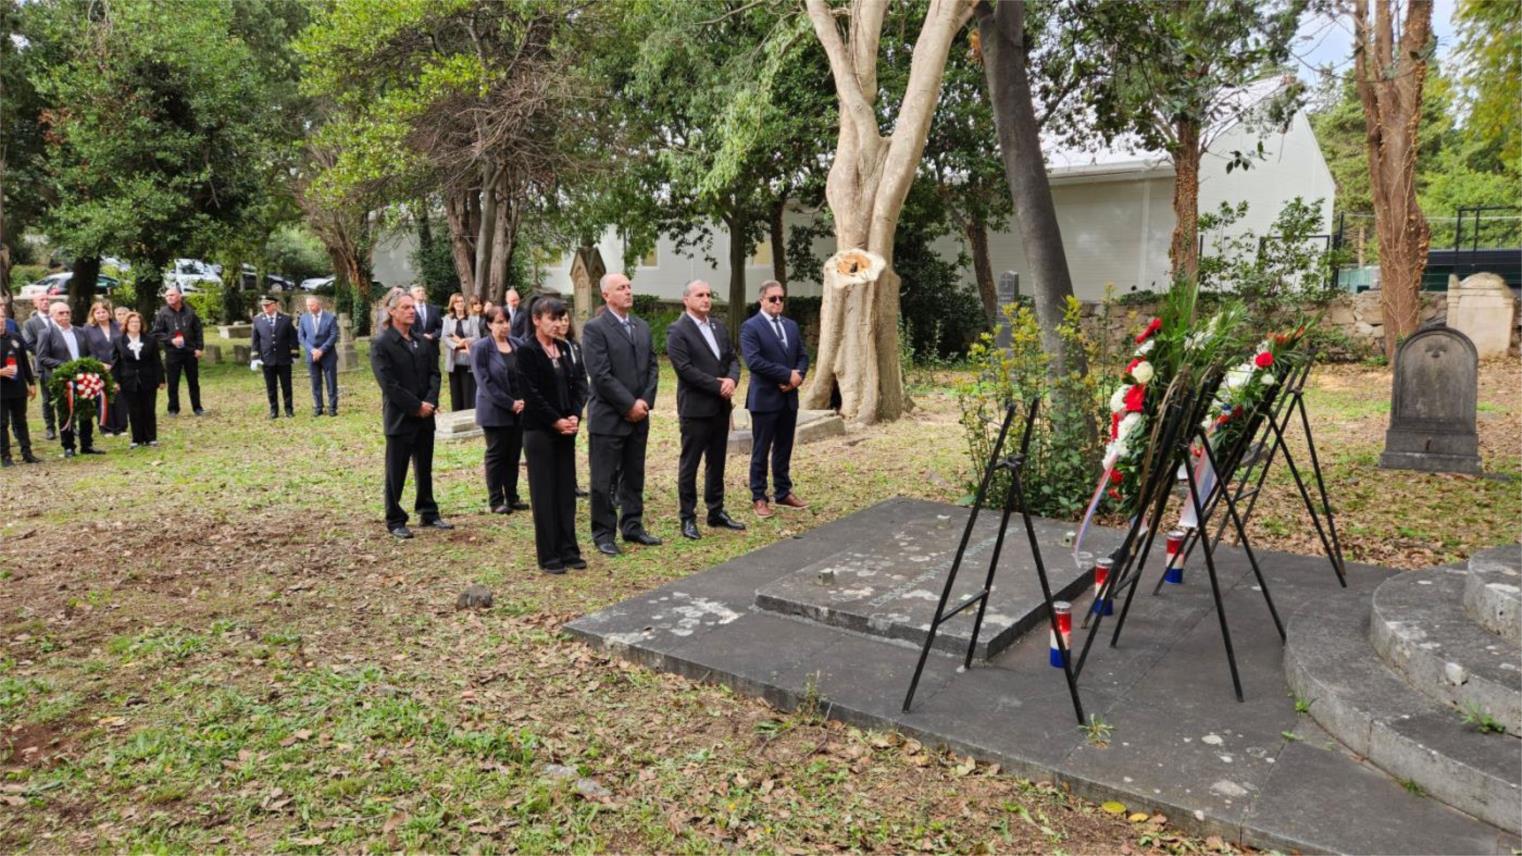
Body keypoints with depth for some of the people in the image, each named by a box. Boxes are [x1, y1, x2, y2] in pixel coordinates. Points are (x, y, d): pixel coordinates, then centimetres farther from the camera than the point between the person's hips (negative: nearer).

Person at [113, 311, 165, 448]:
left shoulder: (150, 340, 2)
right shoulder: (119, 342, 1)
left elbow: (157, 361, 2)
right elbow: (116, 363, 2)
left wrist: (160, 379, -1)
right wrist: (116, 381, -3)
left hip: (148, 381, 0)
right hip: (129, 382, 0)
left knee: (149, 411, 5)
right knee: (134, 412, 4)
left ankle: (151, 438, 14)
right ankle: (137, 439, 11)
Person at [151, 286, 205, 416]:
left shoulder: (189, 312, 1)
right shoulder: (163, 313, -3)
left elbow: (198, 331, 5)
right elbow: (157, 333, -1)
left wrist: (199, 347, -1)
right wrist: (171, 340, -14)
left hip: (190, 352, 1)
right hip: (172, 353, -1)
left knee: (194, 382, 9)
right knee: (173, 383, 4)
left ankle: (197, 407, 18)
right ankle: (173, 409, 14)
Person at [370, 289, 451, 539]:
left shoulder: (422, 342, 11)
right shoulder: (381, 344, -8)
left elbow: (434, 373, 7)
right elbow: (388, 383, -15)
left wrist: (430, 402, -10)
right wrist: (416, 406, -16)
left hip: (425, 416, 6)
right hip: (399, 418, -6)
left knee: (425, 469, 14)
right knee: (396, 472, 3)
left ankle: (428, 513, 25)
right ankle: (395, 521, 13)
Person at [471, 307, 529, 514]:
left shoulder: (516, 345, 7)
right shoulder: (480, 348, -6)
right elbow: (485, 382, -12)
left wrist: (523, 400, -5)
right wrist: (510, 403, -15)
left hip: (518, 411, 4)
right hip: (495, 412, -4)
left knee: (514, 455, 9)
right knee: (496, 456, 3)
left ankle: (512, 497, 19)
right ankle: (496, 501, 11)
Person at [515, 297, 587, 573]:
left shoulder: (564, 347, 10)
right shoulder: (527, 350, -9)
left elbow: (578, 382, 8)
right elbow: (531, 393, -14)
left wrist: (574, 416, -6)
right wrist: (556, 421, -14)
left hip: (565, 428, 6)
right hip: (540, 430, -6)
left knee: (566, 490, 9)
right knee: (544, 493, 1)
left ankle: (568, 550, 17)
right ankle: (549, 556, 8)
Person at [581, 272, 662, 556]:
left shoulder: (642, 327, 13)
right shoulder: (594, 328, -9)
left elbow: (652, 367, 10)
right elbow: (601, 375, -16)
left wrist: (645, 401, -4)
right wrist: (629, 405, -15)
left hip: (638, 415, 6)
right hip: (608, 417, -6)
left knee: (634, 476, 14)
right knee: (603, 480, 2)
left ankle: (632, 526, 24)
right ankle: (603, 533, 12)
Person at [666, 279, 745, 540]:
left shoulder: (718, 327, 13)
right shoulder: (677, 331, -10)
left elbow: (732, 359, 11)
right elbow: (685, 368, -18)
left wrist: (731, 380, -10)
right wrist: (717, 385, -17)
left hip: (721, 407, 7)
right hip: (695, 408, -7)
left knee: (717, 463, 14)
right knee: (689, 465, 2)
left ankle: (716, 512, 25)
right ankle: (688, 518, 10)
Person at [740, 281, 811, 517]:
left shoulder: (791, 325, 13)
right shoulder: (750, 327, -9)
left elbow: (803, 356, 12)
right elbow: (753, 361, -20)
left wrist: (798, 376, -9)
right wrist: (787, 374, -18)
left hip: (789, 398, 6)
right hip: (765, 398, -6)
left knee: (784, 449, 14)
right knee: (761, 451, 3)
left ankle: (784, 493, 25)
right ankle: (758, 498, 12)